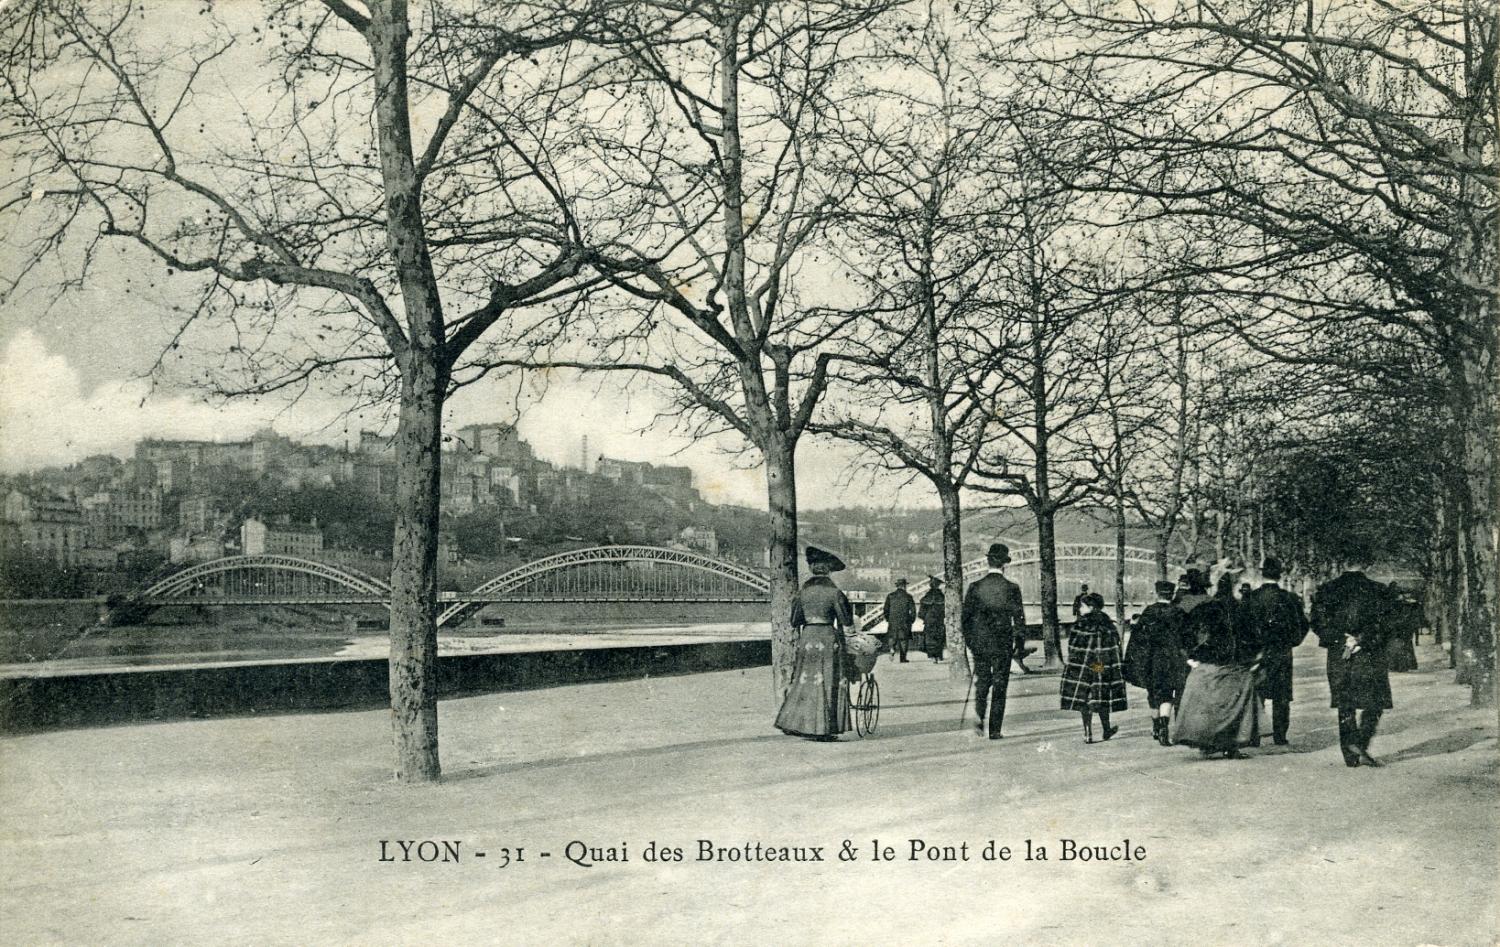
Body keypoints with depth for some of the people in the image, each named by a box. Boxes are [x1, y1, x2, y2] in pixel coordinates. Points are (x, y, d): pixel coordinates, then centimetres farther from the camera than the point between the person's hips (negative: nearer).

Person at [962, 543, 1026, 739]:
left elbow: (965, 617, -1)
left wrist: (969, 641, 11)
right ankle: (994, 730, 5)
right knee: (999, 686, 6)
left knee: (982, 682, 16)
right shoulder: (1012, 588, -9)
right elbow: (1019, 619, -6)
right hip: (1002, 644, -2)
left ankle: (979, 719, -3)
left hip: (979, 643, 2)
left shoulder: (975, 588, -4)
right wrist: (1018, 641, 11)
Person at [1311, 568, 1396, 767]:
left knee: (1345, 706, 9)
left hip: (1337, 657, 3)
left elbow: (1318, 623, -1)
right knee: (1373, 704, 6)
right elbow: (1384, 626, -8)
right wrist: (1361, 641, -9)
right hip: (1369, 658, -3)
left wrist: (1340, 640, -4)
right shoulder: (1378, 591, -1)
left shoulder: (1326, 590, 5)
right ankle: (1360, 744, -12)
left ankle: (1350, 756, 10)